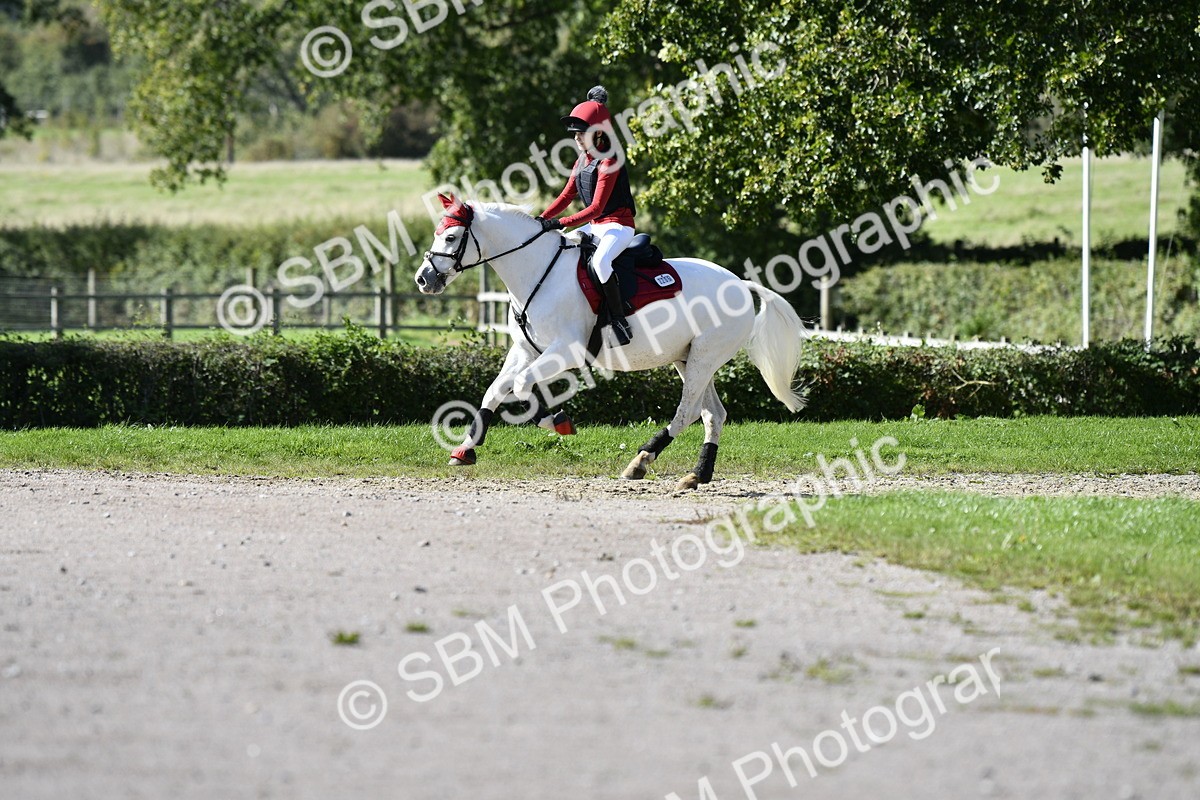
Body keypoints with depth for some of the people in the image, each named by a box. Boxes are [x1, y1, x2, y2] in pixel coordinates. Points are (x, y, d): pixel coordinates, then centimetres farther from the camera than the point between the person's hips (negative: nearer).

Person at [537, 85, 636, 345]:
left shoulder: (609, 162, -18)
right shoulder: (582, 161, 11)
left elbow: (595, 207, -23)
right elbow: (567, 196, 14)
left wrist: (560, 223, -28)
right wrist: (542, 219, -2)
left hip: (618, 225, -10)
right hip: (596, 226, 10)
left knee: (600, 260, -37)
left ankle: (619, 320, -31)